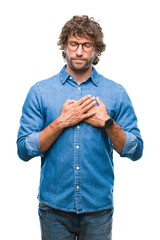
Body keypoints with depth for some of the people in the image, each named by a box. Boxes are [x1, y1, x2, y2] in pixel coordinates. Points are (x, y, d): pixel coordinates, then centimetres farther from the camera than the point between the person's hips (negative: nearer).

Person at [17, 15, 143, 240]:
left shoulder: (116, 92, 1)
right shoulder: (40, 91, 0)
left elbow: (135, 151, 0)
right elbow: (24, 150, -5)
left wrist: (107, 122, -14)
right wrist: (61, 122, -15)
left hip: (99, 206, 1)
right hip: (54, 205, 0)